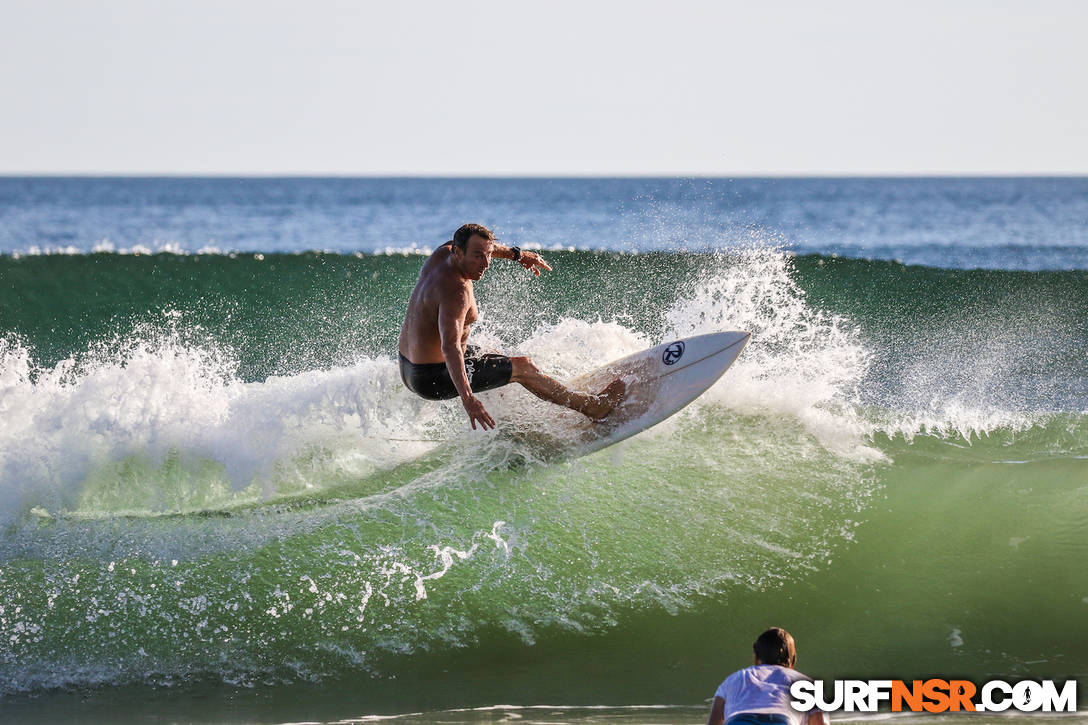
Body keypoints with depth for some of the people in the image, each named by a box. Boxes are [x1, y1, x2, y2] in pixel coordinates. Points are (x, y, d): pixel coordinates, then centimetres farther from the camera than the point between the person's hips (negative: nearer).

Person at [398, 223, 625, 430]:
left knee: (492, 354, 33)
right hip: (433, 380, -10)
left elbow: (483, 244, 23)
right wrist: (468, 399, -51)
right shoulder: (456, 291, -30)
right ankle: (590, 406, 12)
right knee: (523, 367, 1)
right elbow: (450, 346, -42)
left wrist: (516, 254, 29)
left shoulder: (442, 254, -2)